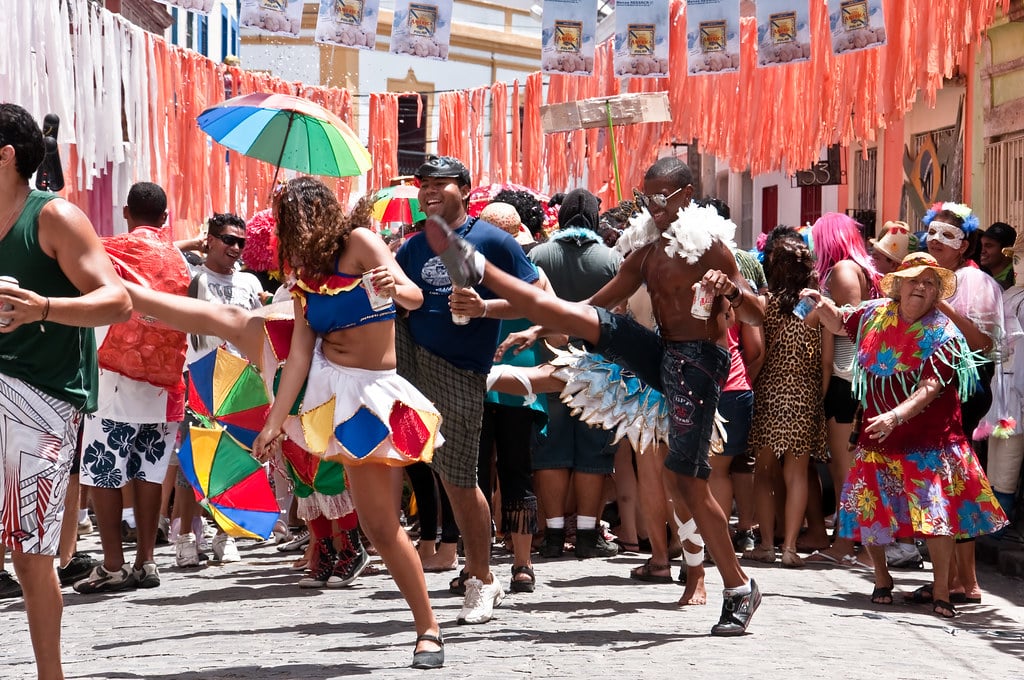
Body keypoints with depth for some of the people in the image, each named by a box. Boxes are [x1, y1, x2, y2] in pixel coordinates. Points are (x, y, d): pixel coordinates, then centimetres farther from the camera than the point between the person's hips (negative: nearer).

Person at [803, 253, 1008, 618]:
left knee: (938, 511, -10)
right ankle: (881, 578, 29)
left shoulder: (943, 335, -13)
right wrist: (822, 303, 1)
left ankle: (941, 591, 3)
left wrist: (895, 416, -37)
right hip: (879, 437, 4)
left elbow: (929, 388, -24)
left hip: (929, 440, -4)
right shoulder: (876, 314, 1)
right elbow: (840, 324, 22)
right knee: (870, 509, 6)